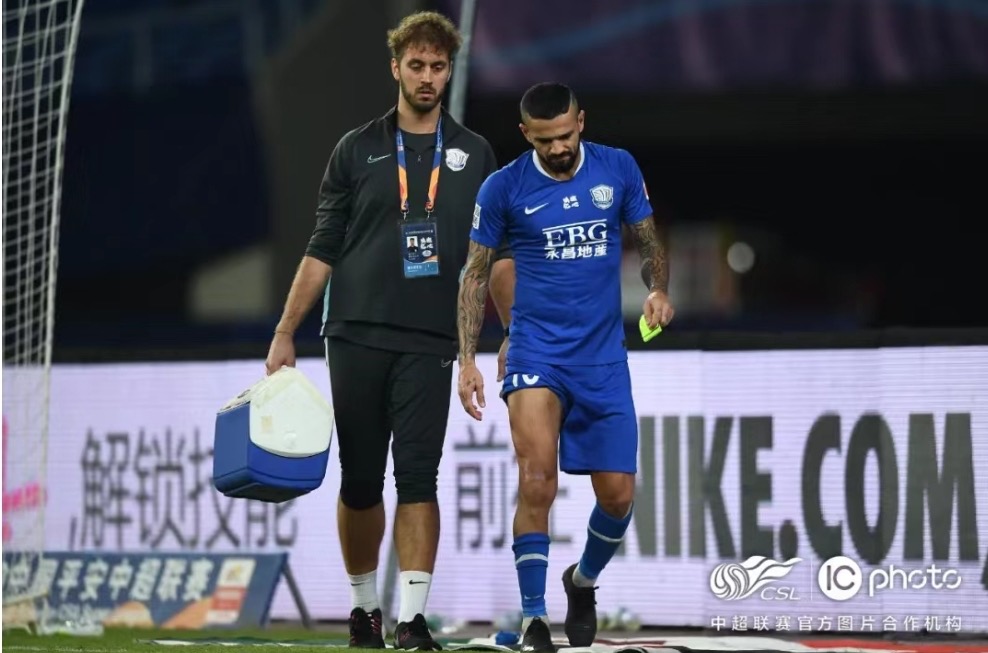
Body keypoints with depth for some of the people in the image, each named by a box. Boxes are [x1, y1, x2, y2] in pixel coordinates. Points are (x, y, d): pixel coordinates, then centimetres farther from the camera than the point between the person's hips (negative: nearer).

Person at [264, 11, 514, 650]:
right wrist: (286, 333, 3)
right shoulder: (358, 149, 7)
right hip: (356, 335, 1)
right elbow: (322, 250, 8)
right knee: (360, 481, 5)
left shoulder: (473, 155, 9)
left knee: (418, 477, -9)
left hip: (429, 342, -1)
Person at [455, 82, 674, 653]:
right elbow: (476, 273, 4)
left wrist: (659, 289, -8)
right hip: (536, 350, -2)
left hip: (604, 357, 2)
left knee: (618, 494, 1)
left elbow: (648, 239, 14)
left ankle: (584, 581, 32)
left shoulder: (619, 169, 1)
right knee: (537, 481, -21)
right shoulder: (503, 187, -4)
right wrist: (468, 359, -2)